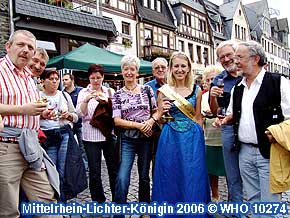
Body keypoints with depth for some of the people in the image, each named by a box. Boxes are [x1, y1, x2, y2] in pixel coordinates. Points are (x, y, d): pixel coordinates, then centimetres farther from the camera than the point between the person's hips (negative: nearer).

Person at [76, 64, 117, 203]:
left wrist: (106, 101, -17)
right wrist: (86, 100, -21)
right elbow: (81, 113, -5)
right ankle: (98, 200, 23)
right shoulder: (83, 93, 6)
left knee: (114, 168, 6)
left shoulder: (110, 92, 8)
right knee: (94, 171, 5)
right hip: (91, 136, -1)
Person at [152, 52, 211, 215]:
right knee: (170, 179, 10)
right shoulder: (164, 90, -2)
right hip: (170, 139, 0)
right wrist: (163, 110, -17)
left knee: (192, 178, 9)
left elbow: (198, 117, 10)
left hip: (192, 139, 1)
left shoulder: (196, 90, 2)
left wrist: (199, 137, 5)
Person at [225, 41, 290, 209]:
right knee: (253, 198, 17)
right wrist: (225, 120, 4)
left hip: (269, 152, -5)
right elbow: (232, 114, 22)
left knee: (269, 202, 5)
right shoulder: (238, 88, 11)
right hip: (245, 151, 6)